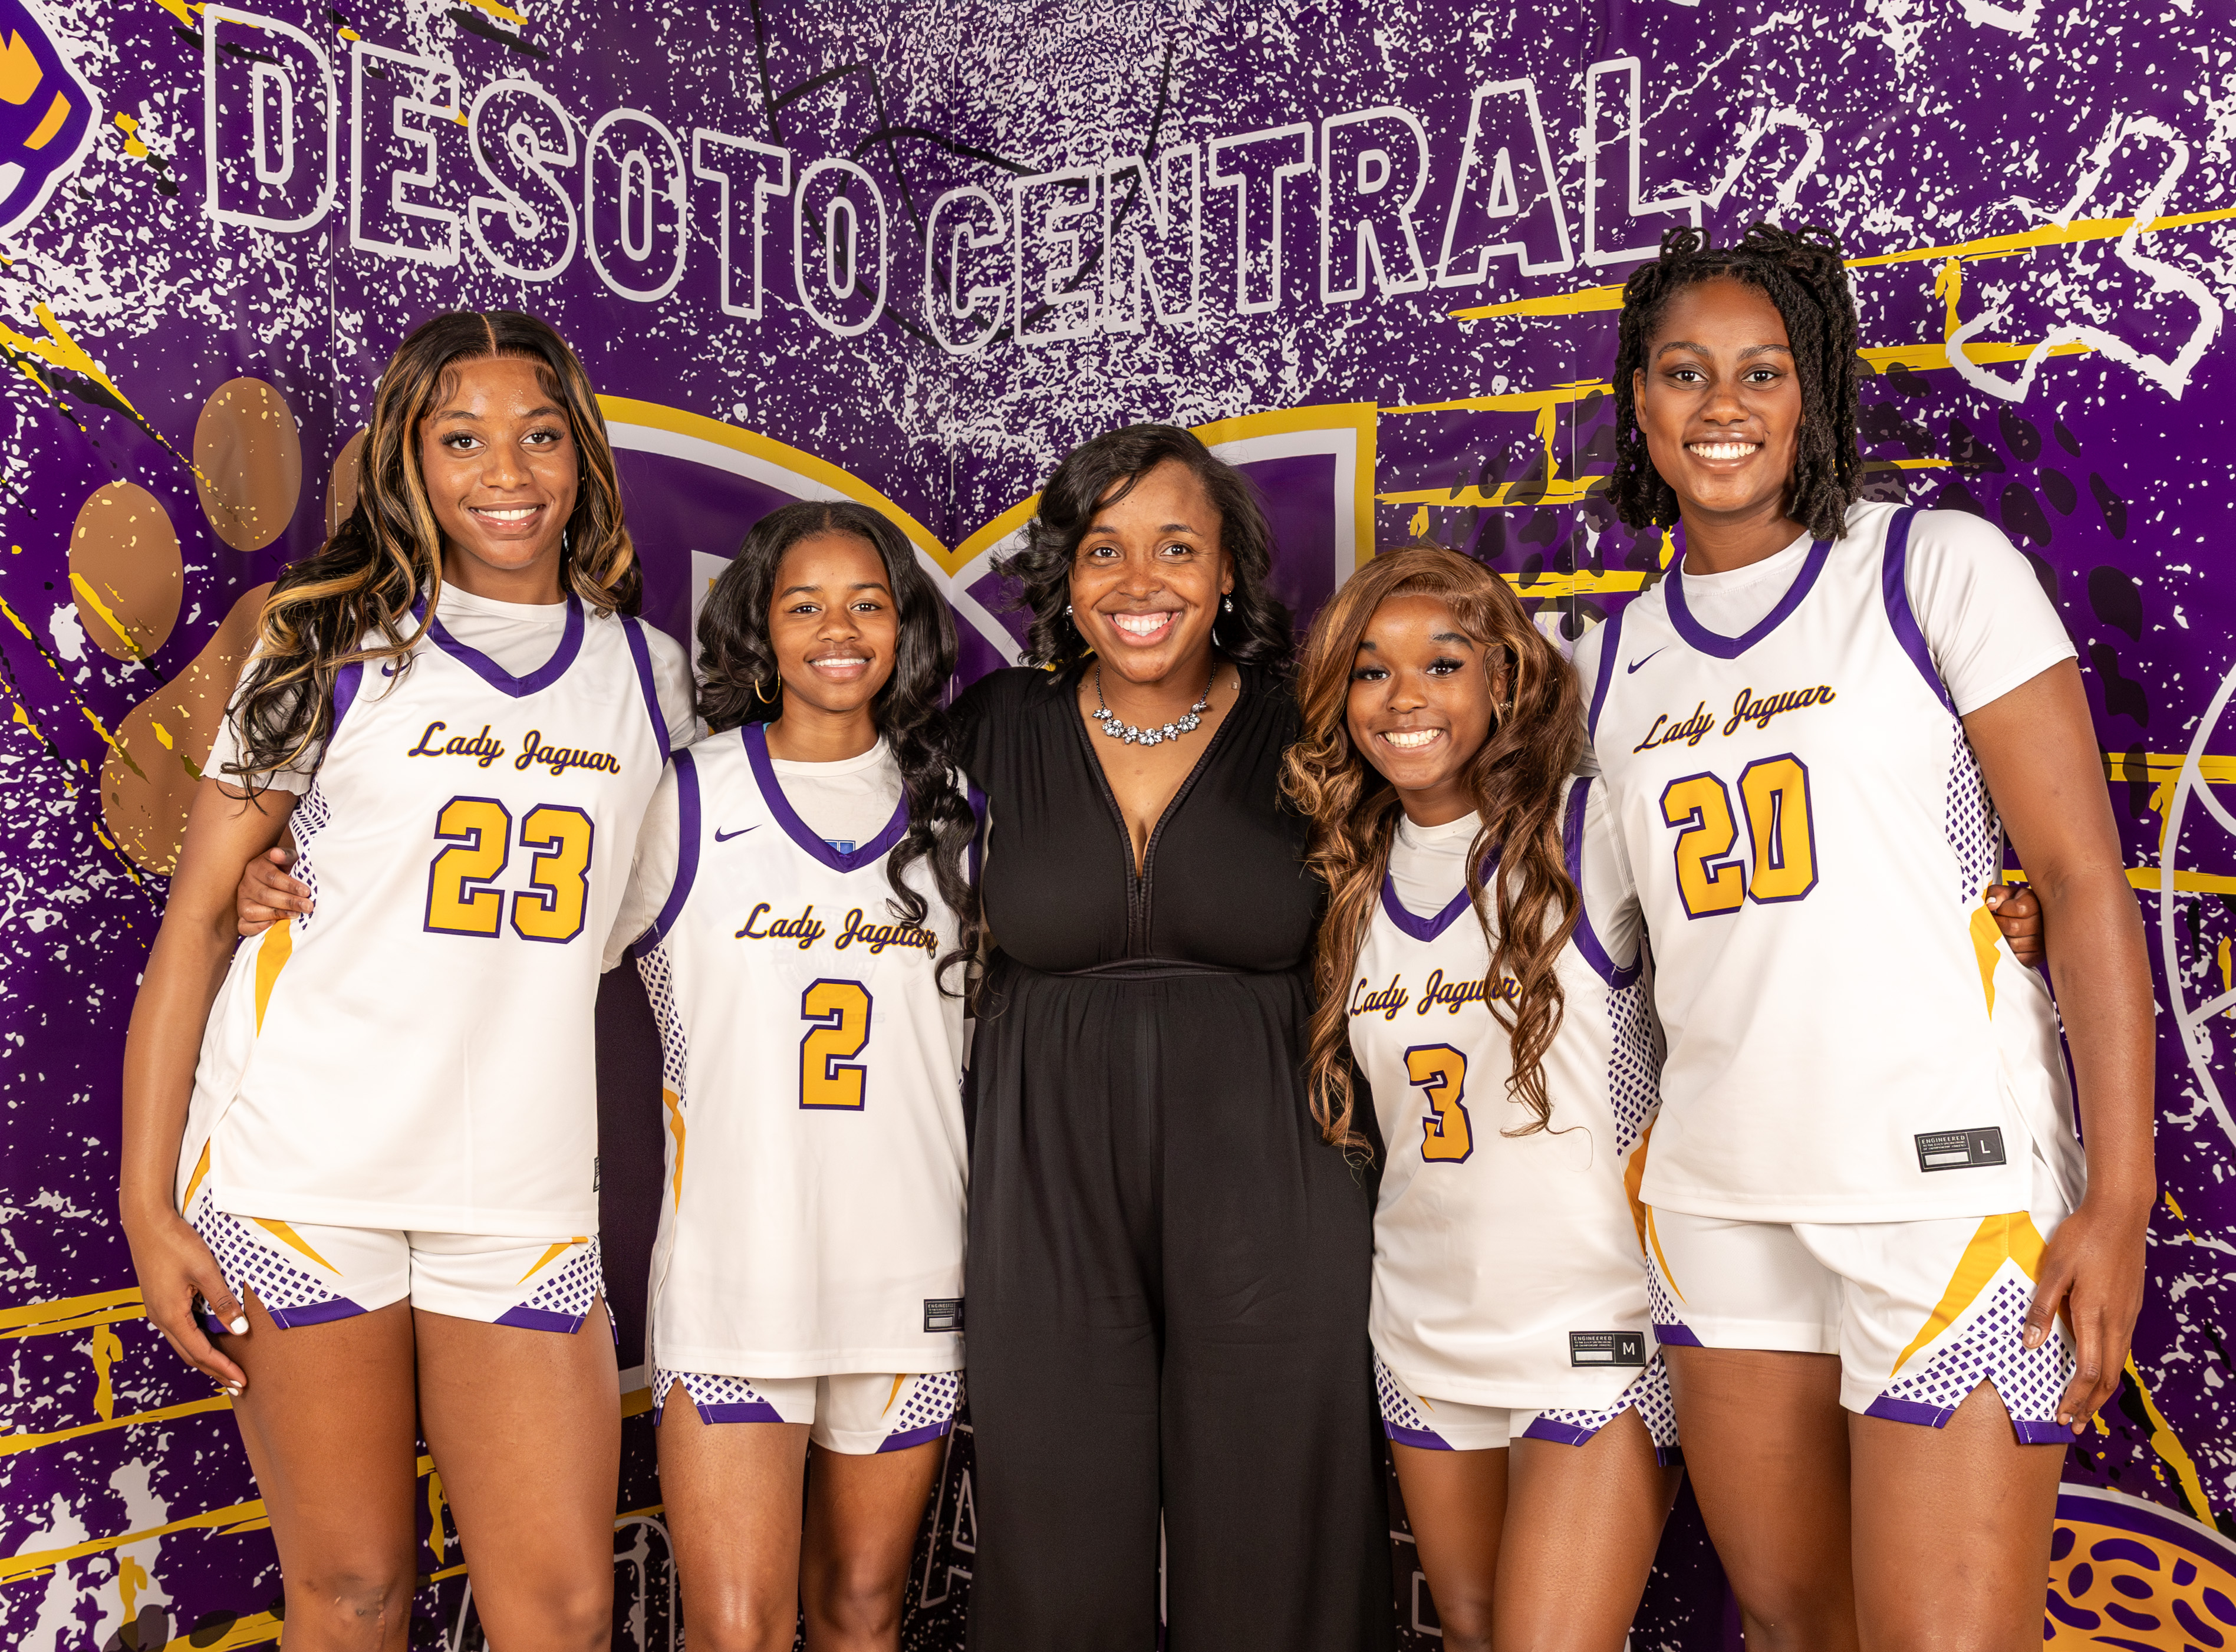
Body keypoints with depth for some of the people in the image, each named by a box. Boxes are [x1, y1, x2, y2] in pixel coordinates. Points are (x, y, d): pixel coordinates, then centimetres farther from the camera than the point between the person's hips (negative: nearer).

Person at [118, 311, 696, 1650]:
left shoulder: (652, 674, 10)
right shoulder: (335, 645, 3)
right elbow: (199, 911, 2)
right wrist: (149, 1200, -4)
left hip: (524, 1193, 2)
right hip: (299, 1172, -2)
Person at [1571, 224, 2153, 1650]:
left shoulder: (1938, 568, -3)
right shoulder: (1610, 662, 11)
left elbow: (2084, 876, -8)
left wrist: (2119, 1202, -13)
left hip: (1950, 1180, -5)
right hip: (1719, 1198, 5)